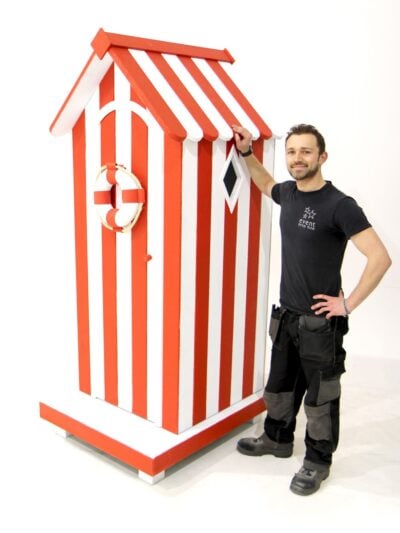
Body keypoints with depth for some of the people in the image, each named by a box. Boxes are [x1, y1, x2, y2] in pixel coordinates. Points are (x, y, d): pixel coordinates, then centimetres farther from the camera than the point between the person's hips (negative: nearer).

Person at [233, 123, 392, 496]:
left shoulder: (339, 205, -18)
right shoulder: (288, 193, 3)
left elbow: (380, 258, -22)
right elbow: (264, 183, 29)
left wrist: (348, 303, -19)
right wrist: (246, 152, 16)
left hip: (320, 321, -7)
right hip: (286, 315, 7)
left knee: (320, 395, 8)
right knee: (280, 385, 22)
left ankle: (317, 461, 27)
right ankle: (278, 439, 43)